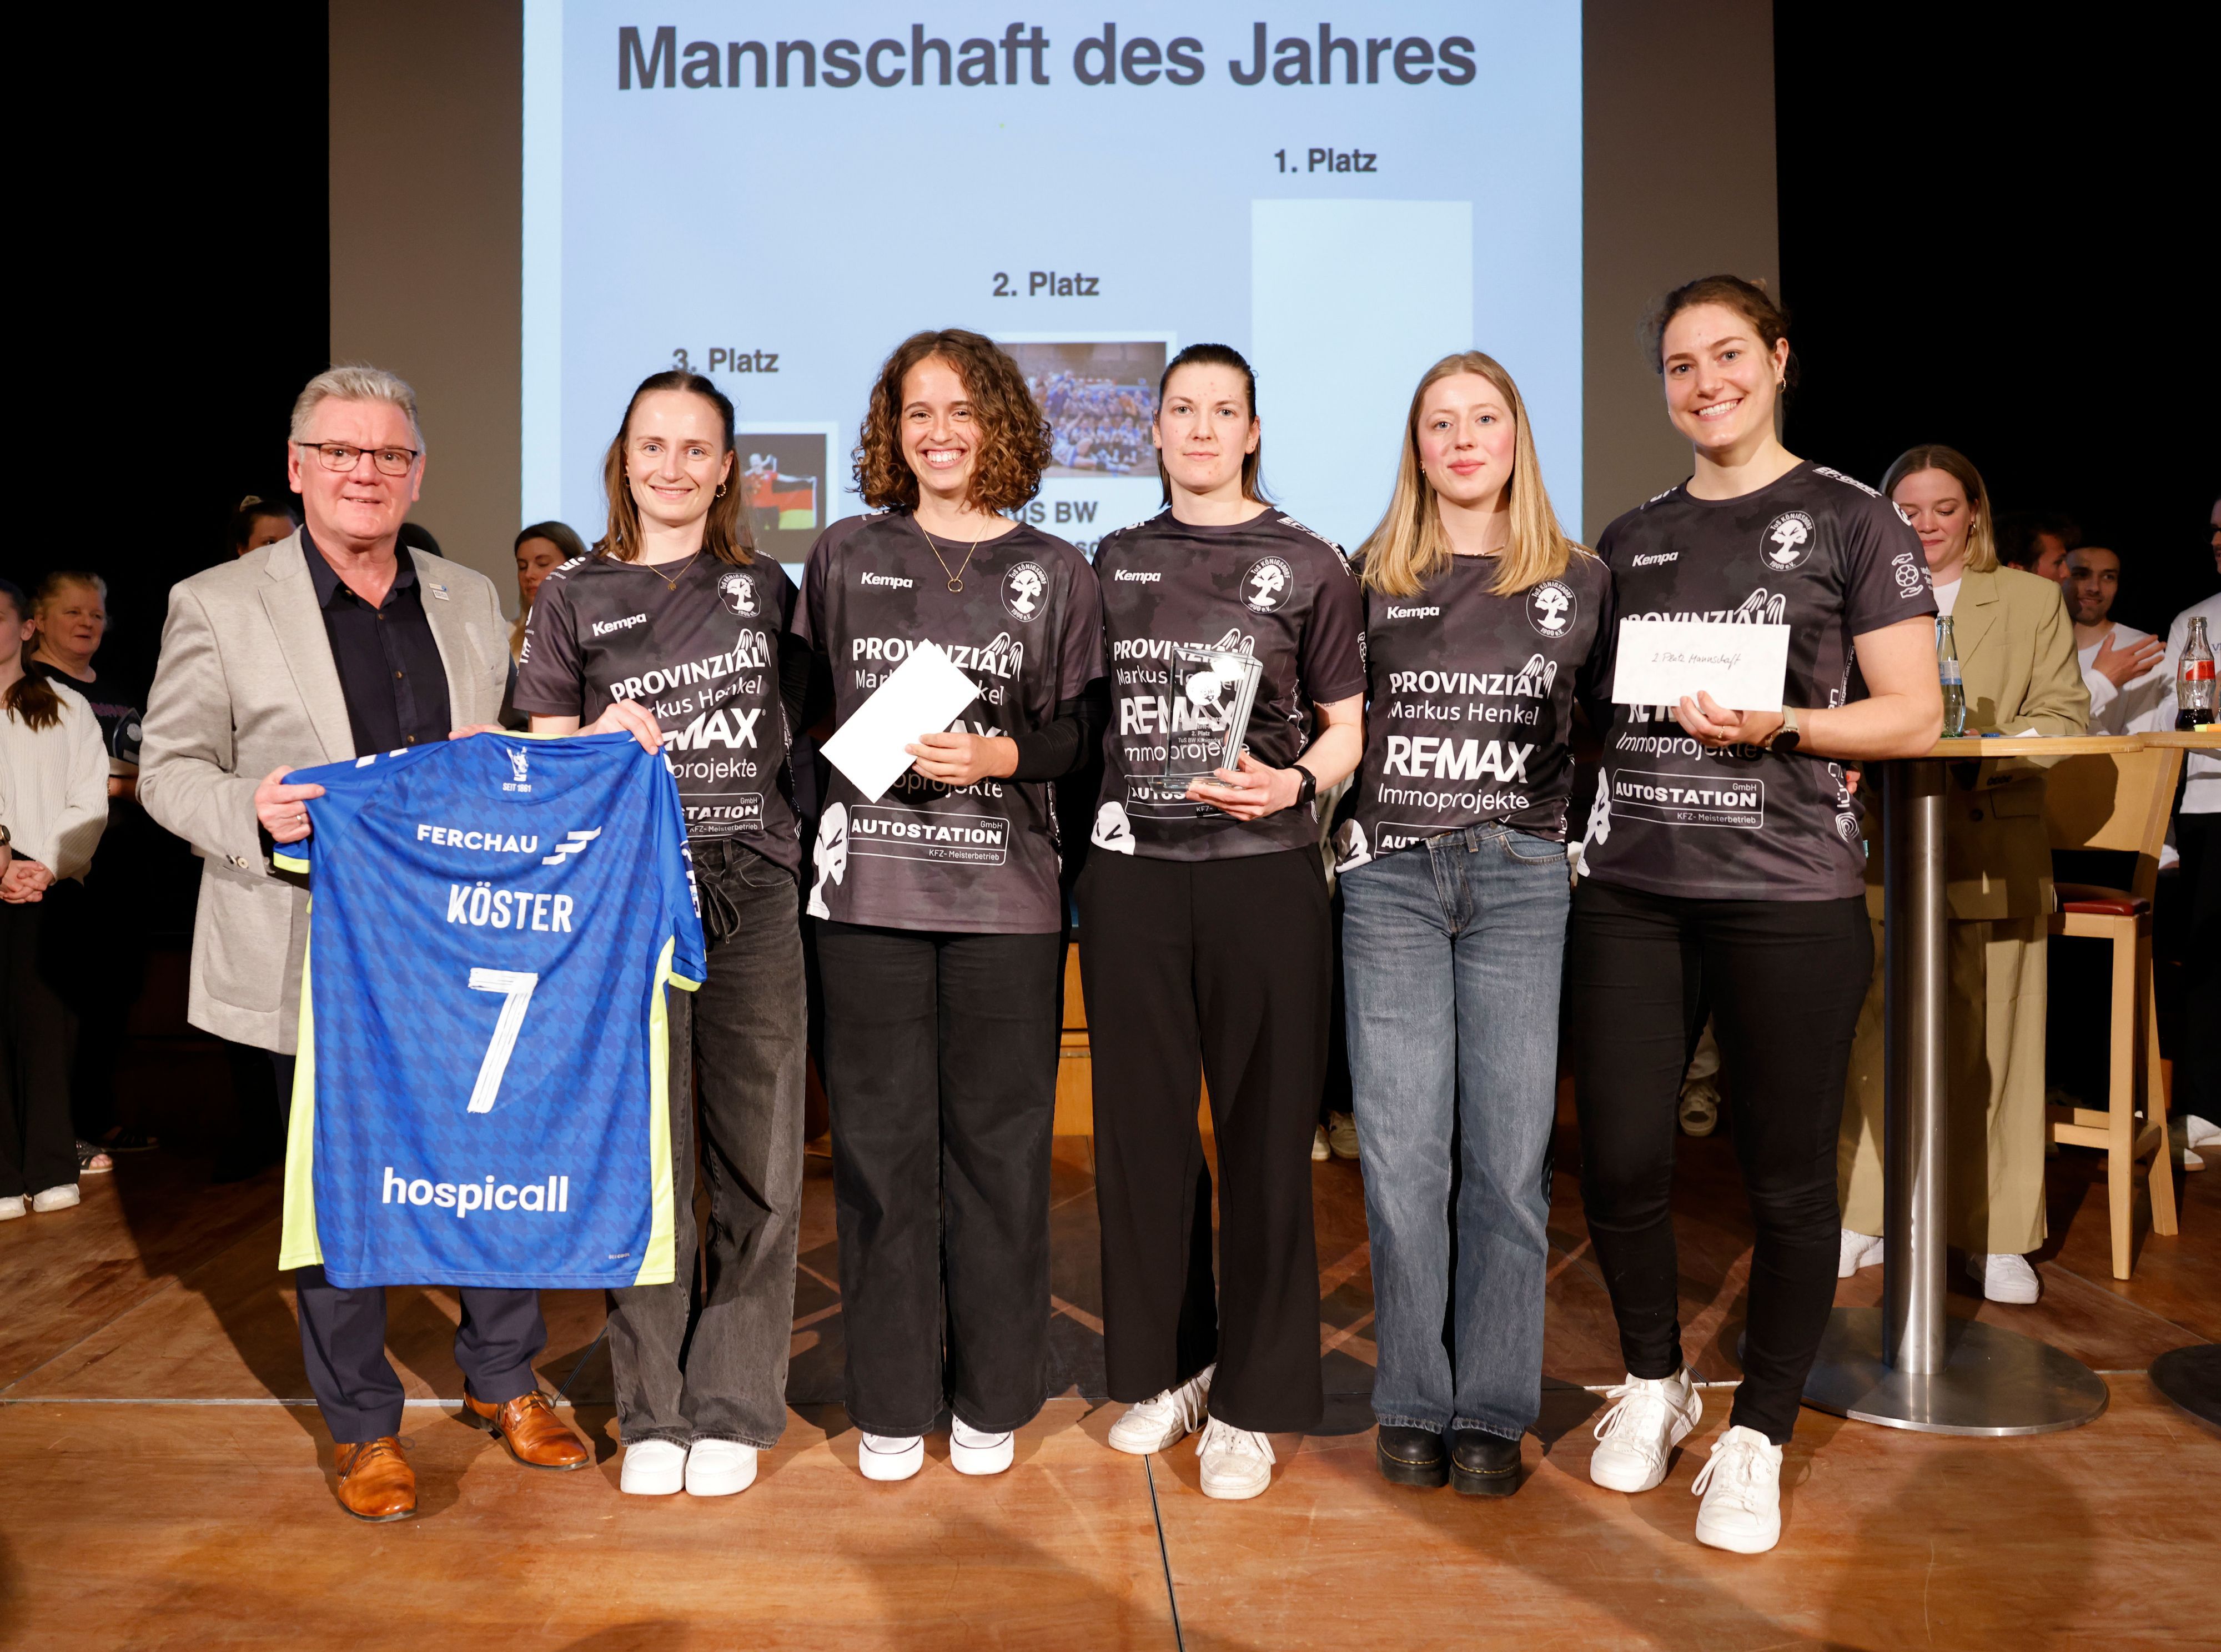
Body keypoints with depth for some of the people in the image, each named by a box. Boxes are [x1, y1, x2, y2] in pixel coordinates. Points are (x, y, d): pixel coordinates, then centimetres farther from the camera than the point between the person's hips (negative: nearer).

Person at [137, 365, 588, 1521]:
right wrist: (250, 811, -20)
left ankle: (501, 1380, 32)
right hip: (316, 959, -3)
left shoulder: (471, 599, 10)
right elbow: (168, 768, 0)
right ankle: (361, 1426, 26)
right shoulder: (216, 606, 0)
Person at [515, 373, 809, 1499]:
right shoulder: (575, 597, 7)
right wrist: (604, 739, -12)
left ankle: (733, 1407, 17)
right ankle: (652, 1409, 19)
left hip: (753, 895, 1)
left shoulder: (766, 589, 11)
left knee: (756, 1163, 3)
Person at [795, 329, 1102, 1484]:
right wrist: (819, 820, 0)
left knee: (998, 1142, 5)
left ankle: (990, 1398, 22)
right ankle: (890, 1403, 20)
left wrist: (1000, 755, -12)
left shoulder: (1055, 573, 8)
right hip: (869, 886, 1)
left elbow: (1086, 737, 4)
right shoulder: (845, 554, 11)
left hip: (1005, 894, 0)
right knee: (880, 1143, 5)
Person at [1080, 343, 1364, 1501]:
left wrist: (1292, 783, -14)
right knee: (1140, 1122, 8)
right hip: (1131, 868, 3)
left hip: (1263, 867, -3)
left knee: (1265, 1131, 1)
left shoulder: (1308, 566, 4)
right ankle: (1165, 1363, 26)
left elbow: (1349, 725, 4)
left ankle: (1252, 1402, 15)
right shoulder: (1114, 562, 13)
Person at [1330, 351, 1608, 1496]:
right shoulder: (1368, 579, 9)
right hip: (1390, 881, 0)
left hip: (1521, 884, 0)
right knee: (1402, 1153, 0)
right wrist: (1341, 826, 2)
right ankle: (1414, 1403, 14)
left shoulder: (1580, 584, 10)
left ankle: (1493, 1411, 13)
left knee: (1510, 1154, 0)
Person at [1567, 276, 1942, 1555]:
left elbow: (1915, 717, -2)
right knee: (1620, 1163, 4)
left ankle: (1758, 1438, 24)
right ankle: (1656, 1380, 30)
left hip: (1788, 895, -3)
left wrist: (1777, 726, -17)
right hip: (1631, 892, 4)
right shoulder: (1632, 540, 15)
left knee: (1788, 1177, 5)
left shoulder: (1852, 522, 3)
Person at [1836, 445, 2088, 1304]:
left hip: (1994, 853, 0)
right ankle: (1863, 1215, 14)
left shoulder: (2033, 600, 13)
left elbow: (2064, 717, 4)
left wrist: (1983, 752, -15)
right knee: (1874, 1040, 2)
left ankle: (1998, 1235, 12)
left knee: (1991, 1045, 0)